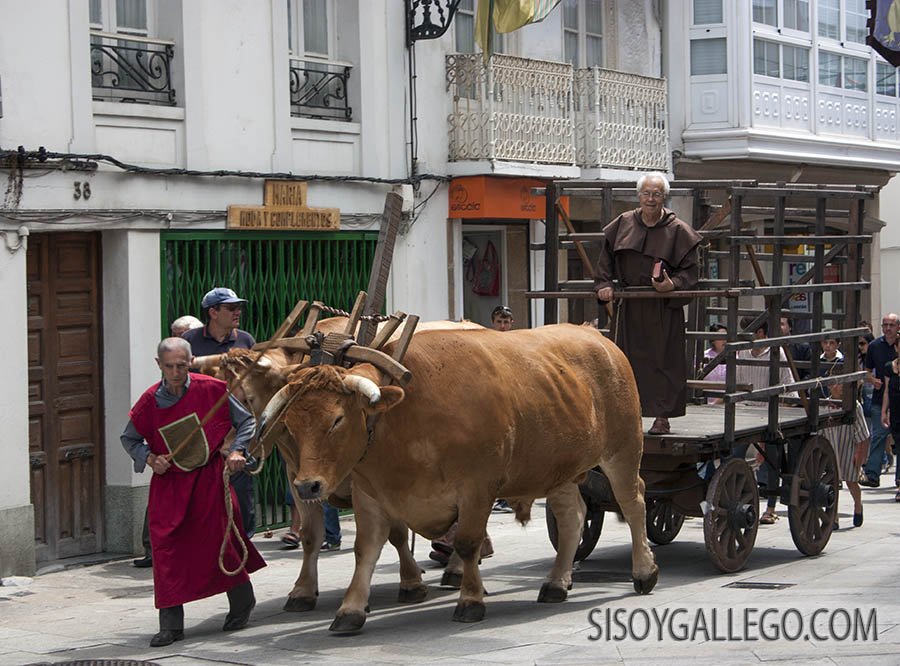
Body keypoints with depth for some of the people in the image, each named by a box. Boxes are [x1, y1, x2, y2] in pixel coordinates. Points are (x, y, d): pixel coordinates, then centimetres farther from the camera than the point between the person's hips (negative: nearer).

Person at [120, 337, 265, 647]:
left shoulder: (212, 390, -8)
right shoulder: (150, 401, -4)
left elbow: (247, 420, 5)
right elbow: (129, 439, 12)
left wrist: (237, 450, -10)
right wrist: (150, 458, -6)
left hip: (209, 476, -2)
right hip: (168, 482, 2)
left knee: (217, 538, 1)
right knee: (165, 543, -5)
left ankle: (241, 601, 28)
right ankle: (171, 624, 1)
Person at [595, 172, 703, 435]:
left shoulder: (677, 231, -4)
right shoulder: (623, 224, 6)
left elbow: (690, 270, -3)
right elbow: (606, 258, 14)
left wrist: (673, 285, -20)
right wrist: (604, 284, 1)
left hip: (662, 307, -3)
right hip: (628, 306, 3)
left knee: (662, 360, -2)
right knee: (628, 359, 5)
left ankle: (663, 416, 4)